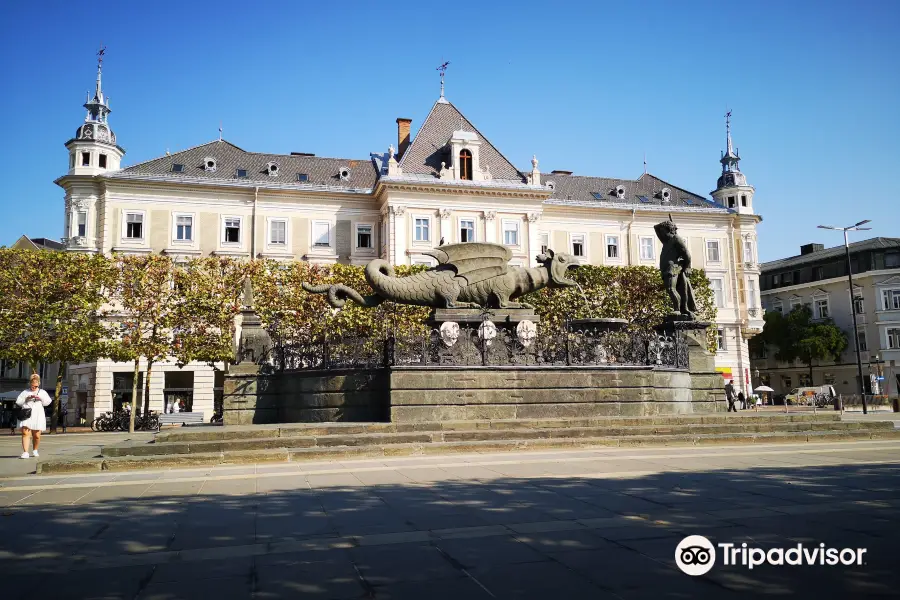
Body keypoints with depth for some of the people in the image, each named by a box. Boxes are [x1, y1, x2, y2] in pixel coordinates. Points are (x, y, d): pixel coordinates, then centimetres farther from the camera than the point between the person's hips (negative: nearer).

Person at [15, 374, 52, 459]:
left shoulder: (42, 392, 18)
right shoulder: (25, 392, 16)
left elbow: (48, 402, 9)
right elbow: (18, 402, 10)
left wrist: (41, 398, -8)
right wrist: (26, 399, -6)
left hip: (38, 416, 1)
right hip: (26, 415, -1)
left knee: (37, 435, 1)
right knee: (25, 433, -15)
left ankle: (35, 450, 23)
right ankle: (25, 452, -19)